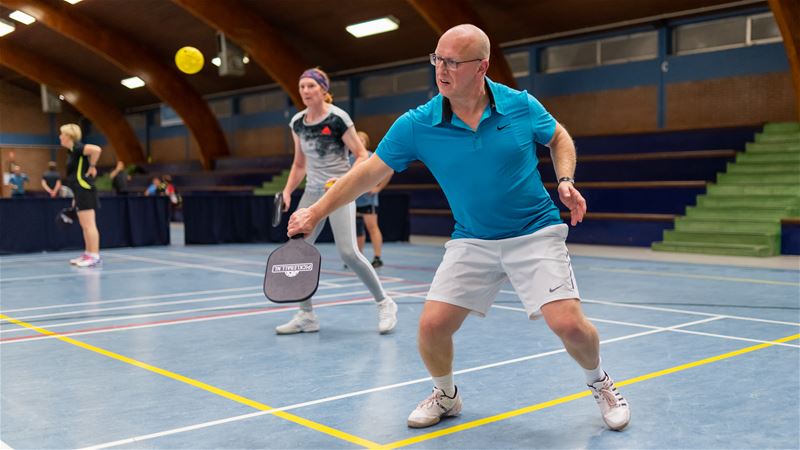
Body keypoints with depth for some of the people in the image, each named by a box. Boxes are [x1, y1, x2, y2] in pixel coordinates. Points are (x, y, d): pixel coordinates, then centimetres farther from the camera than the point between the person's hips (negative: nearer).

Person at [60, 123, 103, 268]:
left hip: (85, 190, -10)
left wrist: (92, 167, -18)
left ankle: (95, 256, -8)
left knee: (89, 225, -9)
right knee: (84, 226, 13)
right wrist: (76, 198, 22)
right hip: (80, 192, 10)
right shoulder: (72, 151, 18)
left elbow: (96, 149, -31)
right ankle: (88, 254, 18)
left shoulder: (77, 147, -12)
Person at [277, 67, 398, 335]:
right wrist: (288, 190, 6)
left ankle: (385, 304, 2)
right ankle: (306, 316, 9)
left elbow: (362, 156, -8)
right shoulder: (297, 123, 7)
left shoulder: (337, 118, -11)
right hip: (312, 192, 6)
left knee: (348, 252, -17)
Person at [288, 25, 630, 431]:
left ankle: (601, 385, 19)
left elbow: (559, 138, 10)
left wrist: (565, 181, -7)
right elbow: (369, 172, -4)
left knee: (568, 324, -15)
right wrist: (316, 212, -4)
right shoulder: (416, 125, -11)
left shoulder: (521, 105, -10)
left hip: (534, 234, -1)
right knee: (433, 324, -9)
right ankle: (445, 396, 24)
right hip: (471, 241, 2)